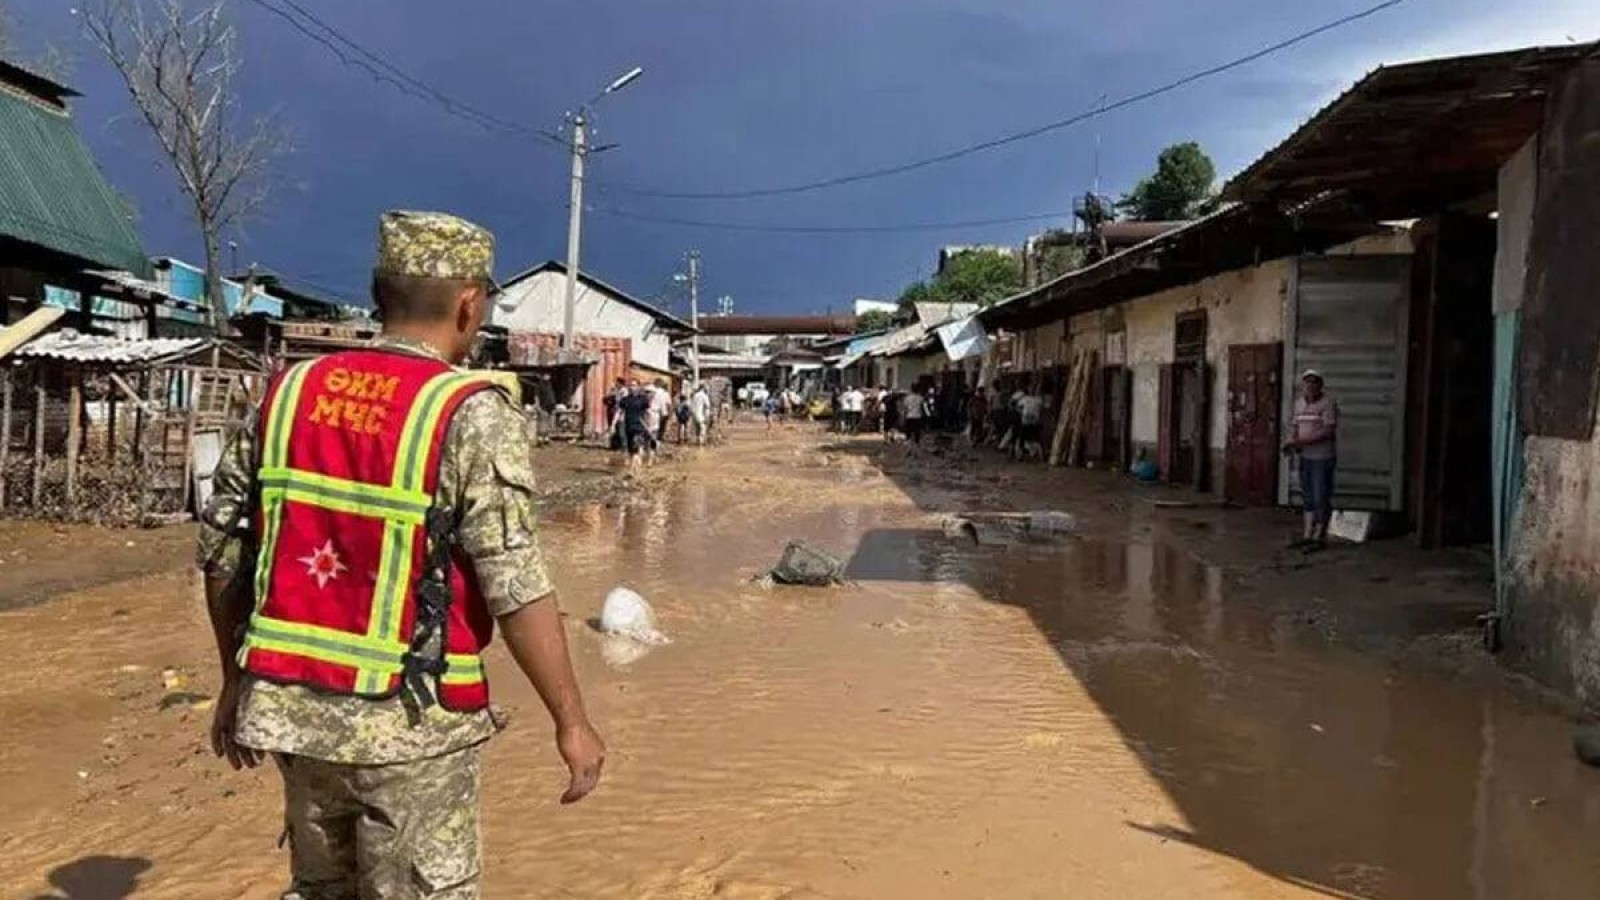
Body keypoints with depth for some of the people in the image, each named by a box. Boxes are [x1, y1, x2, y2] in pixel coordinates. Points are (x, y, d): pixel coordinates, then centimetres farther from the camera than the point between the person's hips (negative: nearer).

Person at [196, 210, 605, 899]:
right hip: (411, 722, -5)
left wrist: (237, 681, 19)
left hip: (291, 705, 6)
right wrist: (571, 721, -9)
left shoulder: (290, 390, 2)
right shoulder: (472, 414, -15)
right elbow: (517, 589, -18)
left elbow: (221, 552, 7)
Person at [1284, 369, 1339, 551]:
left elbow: (1328, 432, -19)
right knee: (1308, 497, 12)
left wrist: (1300, 441, -22)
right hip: (1305, 457, 7)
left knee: (1321, 498, -1)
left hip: (1323, 457, -7)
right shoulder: (1299, 403, 11)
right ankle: (1307, 535, 20)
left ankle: (1319, 538, 7)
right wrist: (1292, 442, -3)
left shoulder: (1328, 403, -12)